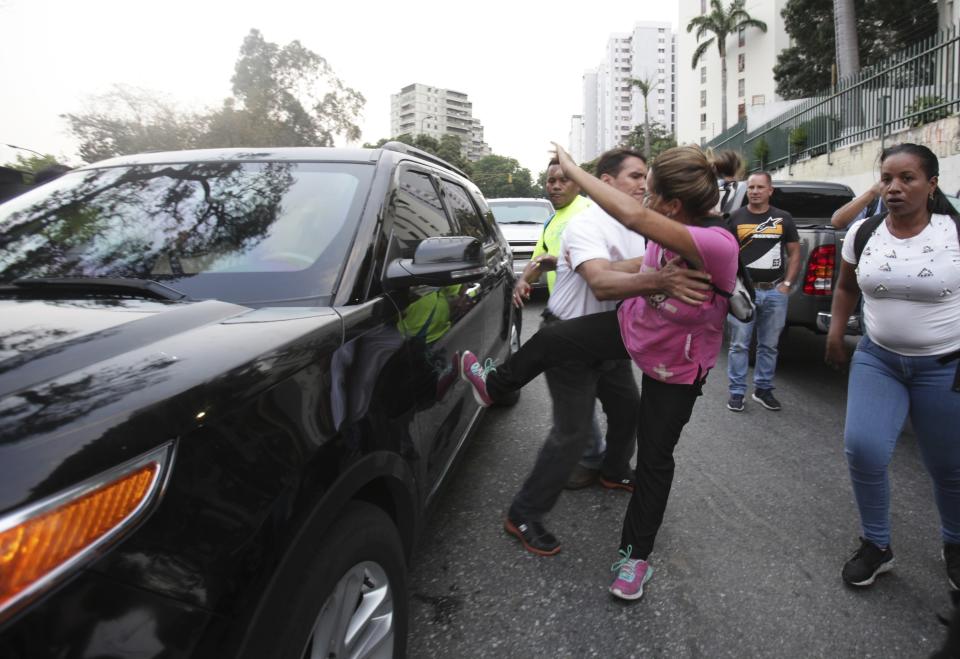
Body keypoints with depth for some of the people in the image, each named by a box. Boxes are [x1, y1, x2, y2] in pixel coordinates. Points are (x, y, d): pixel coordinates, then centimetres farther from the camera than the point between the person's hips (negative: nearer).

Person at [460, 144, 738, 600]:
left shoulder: (717, 245, -38)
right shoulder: (665, 233, -15)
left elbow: (632, 215, -49)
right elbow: (636, 283, -1)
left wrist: (571, 167, -40)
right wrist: (655, 279, -22)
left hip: (675, 365, -6)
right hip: (634, 327, 6)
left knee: (654, 458, 6)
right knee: (551, 340, 8)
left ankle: (636, 557, 27)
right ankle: (495, 383, 39)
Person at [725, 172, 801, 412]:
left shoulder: (784, 218, 8)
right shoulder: (735, 218, 3)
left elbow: (794, 253, 12)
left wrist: (786, 284, 1)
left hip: (775, 292, 2)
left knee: (769, 345, 10)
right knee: (739, 345, 0)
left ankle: (763, 389, 23)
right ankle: (737, 392, 8)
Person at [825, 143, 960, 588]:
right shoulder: (862, 233, -2)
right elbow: (846, 286, 15)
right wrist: (836, 331, 7)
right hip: (877, 358, 2)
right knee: (862, 448, -13)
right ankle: (876, 546, 12)